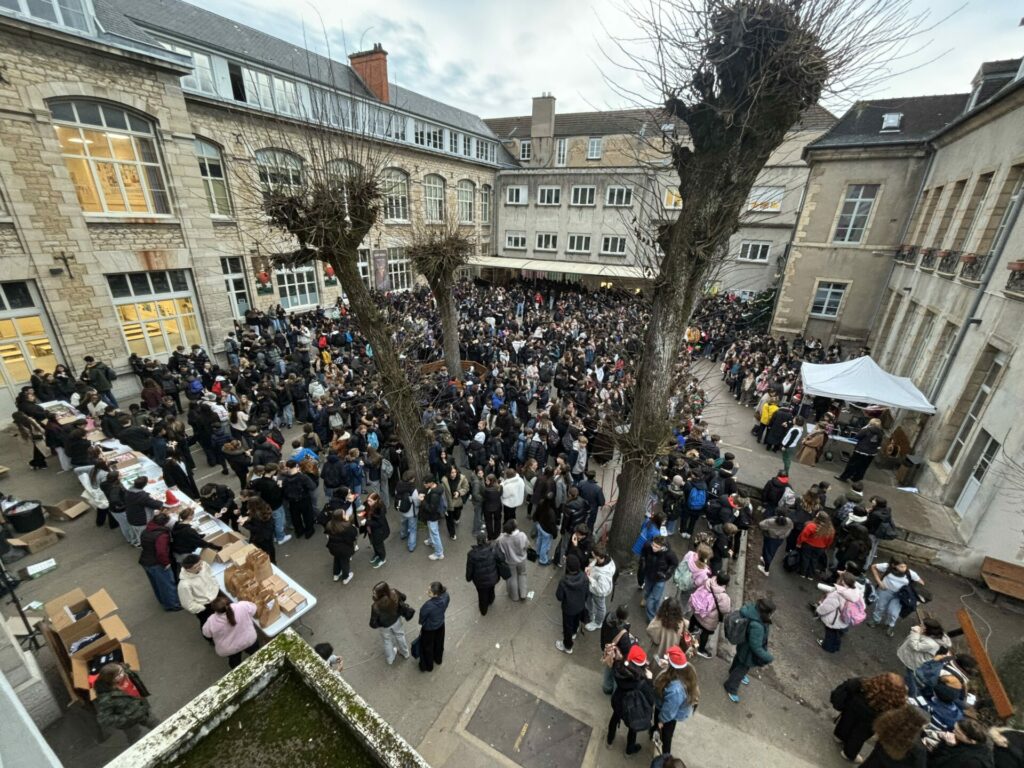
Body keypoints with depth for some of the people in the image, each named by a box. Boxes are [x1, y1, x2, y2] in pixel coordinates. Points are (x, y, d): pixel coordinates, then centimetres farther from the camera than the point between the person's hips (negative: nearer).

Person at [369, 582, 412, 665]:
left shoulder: (376, 606, -42)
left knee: (387, 641, 29)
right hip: (396, 620, 3)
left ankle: (390, 659, 56)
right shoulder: (394, 593, -34)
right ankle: (405, 653, 57)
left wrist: (373, 625, -4)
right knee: (400, 636, 32)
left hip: (385, 626, -2)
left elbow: (373, 623, -28)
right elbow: (403, 597, -12)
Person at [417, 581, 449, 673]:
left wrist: (421, 625, -1)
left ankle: (428, 666, 51)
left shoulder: (428, 605, -43)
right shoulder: (446, 596, -29)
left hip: (429, 628, -4)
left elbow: (422, 618, -21)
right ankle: (438, 659, 59)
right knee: (439, 643, 32)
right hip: (440, 624, 4)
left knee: (427, 647, 26)